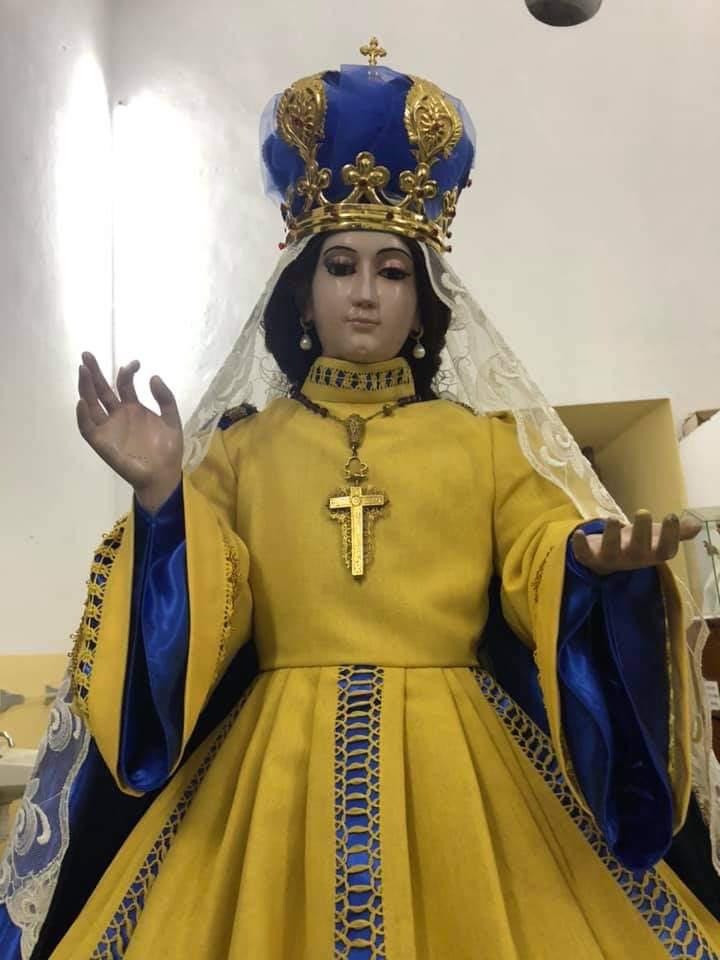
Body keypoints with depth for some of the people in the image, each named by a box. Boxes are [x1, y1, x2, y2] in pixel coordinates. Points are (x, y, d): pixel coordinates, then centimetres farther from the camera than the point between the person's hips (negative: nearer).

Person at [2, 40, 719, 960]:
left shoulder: (485, 440, 10)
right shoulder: (240, 445, 9)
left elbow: (545, 571, 2)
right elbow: (203, 611, 0)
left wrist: (594, 559, -20)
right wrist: (161, 497, -16)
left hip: (452, 766, 1)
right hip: (279, 767, 0)